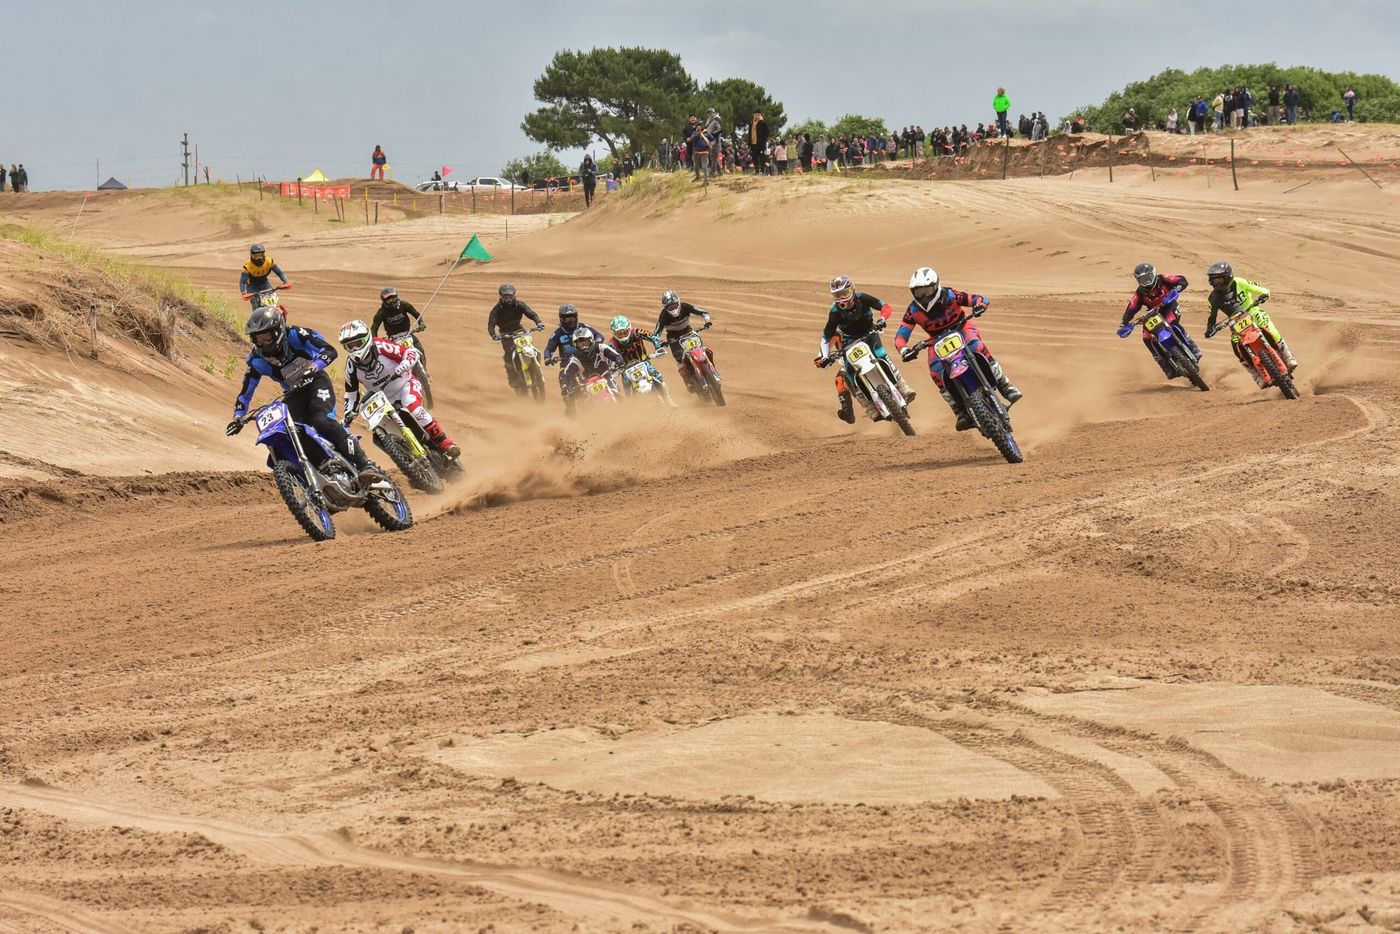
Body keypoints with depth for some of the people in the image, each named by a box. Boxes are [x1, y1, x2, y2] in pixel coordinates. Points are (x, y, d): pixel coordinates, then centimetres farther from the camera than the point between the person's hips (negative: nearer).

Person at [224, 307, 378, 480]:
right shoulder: (257, 360, -5)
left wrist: (313, 367, -41)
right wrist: (238, 417, -13)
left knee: (322, 421, -32)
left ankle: (365, 465, -39)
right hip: (294, 393, 5)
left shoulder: (295, 335, -17)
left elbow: (329, 350, -23)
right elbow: (246, 392, 2)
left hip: (316, 383, -5)